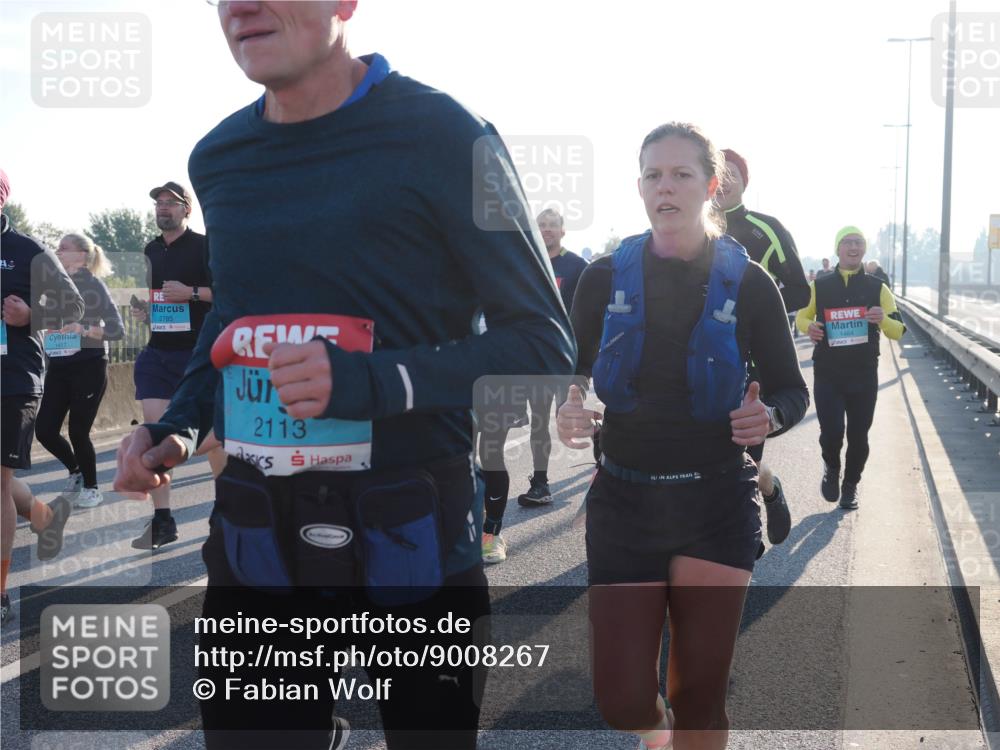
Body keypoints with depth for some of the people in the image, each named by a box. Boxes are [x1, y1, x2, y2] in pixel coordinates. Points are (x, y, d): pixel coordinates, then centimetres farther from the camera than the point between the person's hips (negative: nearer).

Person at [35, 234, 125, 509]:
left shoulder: (93, 284, -8)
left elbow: (117, 330, -13)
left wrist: (84, 329, -26)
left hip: (88, 365, -6)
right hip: (58, 365, 6)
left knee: (78, 431, -1)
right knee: (44, 430, 2)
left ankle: (91, 488, 20)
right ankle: (75, 471, 30)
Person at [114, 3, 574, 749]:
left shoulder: (439, 135, -12)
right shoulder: (218, 157, 7)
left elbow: (544, 345, -10)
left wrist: (374, 382, -23)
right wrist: (178, 427, 6)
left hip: (409, 537, -4)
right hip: (255, 541, 5)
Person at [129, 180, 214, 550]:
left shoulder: (204, 246, -4)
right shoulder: (150, 250, 15)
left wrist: (191, 292, -20)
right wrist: (142, 310, 9)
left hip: (197, 351, -5)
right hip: (157, 352, 5)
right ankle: (162, 519, -1)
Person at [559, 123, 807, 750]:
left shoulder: (748, 283, -3)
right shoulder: (606, 277, 0)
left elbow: (792, 390, 5)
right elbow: (574, 378, 7)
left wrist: (768, 416, -18)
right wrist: (569, 413, -16)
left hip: (717, 504, -1)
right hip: (623, 500, 1)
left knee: (701, 696, 5)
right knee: (622, 698, 0)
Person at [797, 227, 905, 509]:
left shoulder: (877, 288, 3)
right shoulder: (820, 286, 3)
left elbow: (899, 331, 3)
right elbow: (801, 316, 15)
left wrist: (883, 320, -21)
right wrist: (809, 327, -9)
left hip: (864, 375, 1)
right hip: (827, 374, -1)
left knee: (858, 436, 7)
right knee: (831, 432, -11)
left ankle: (850, 486, 30)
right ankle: (831, 469, 23)